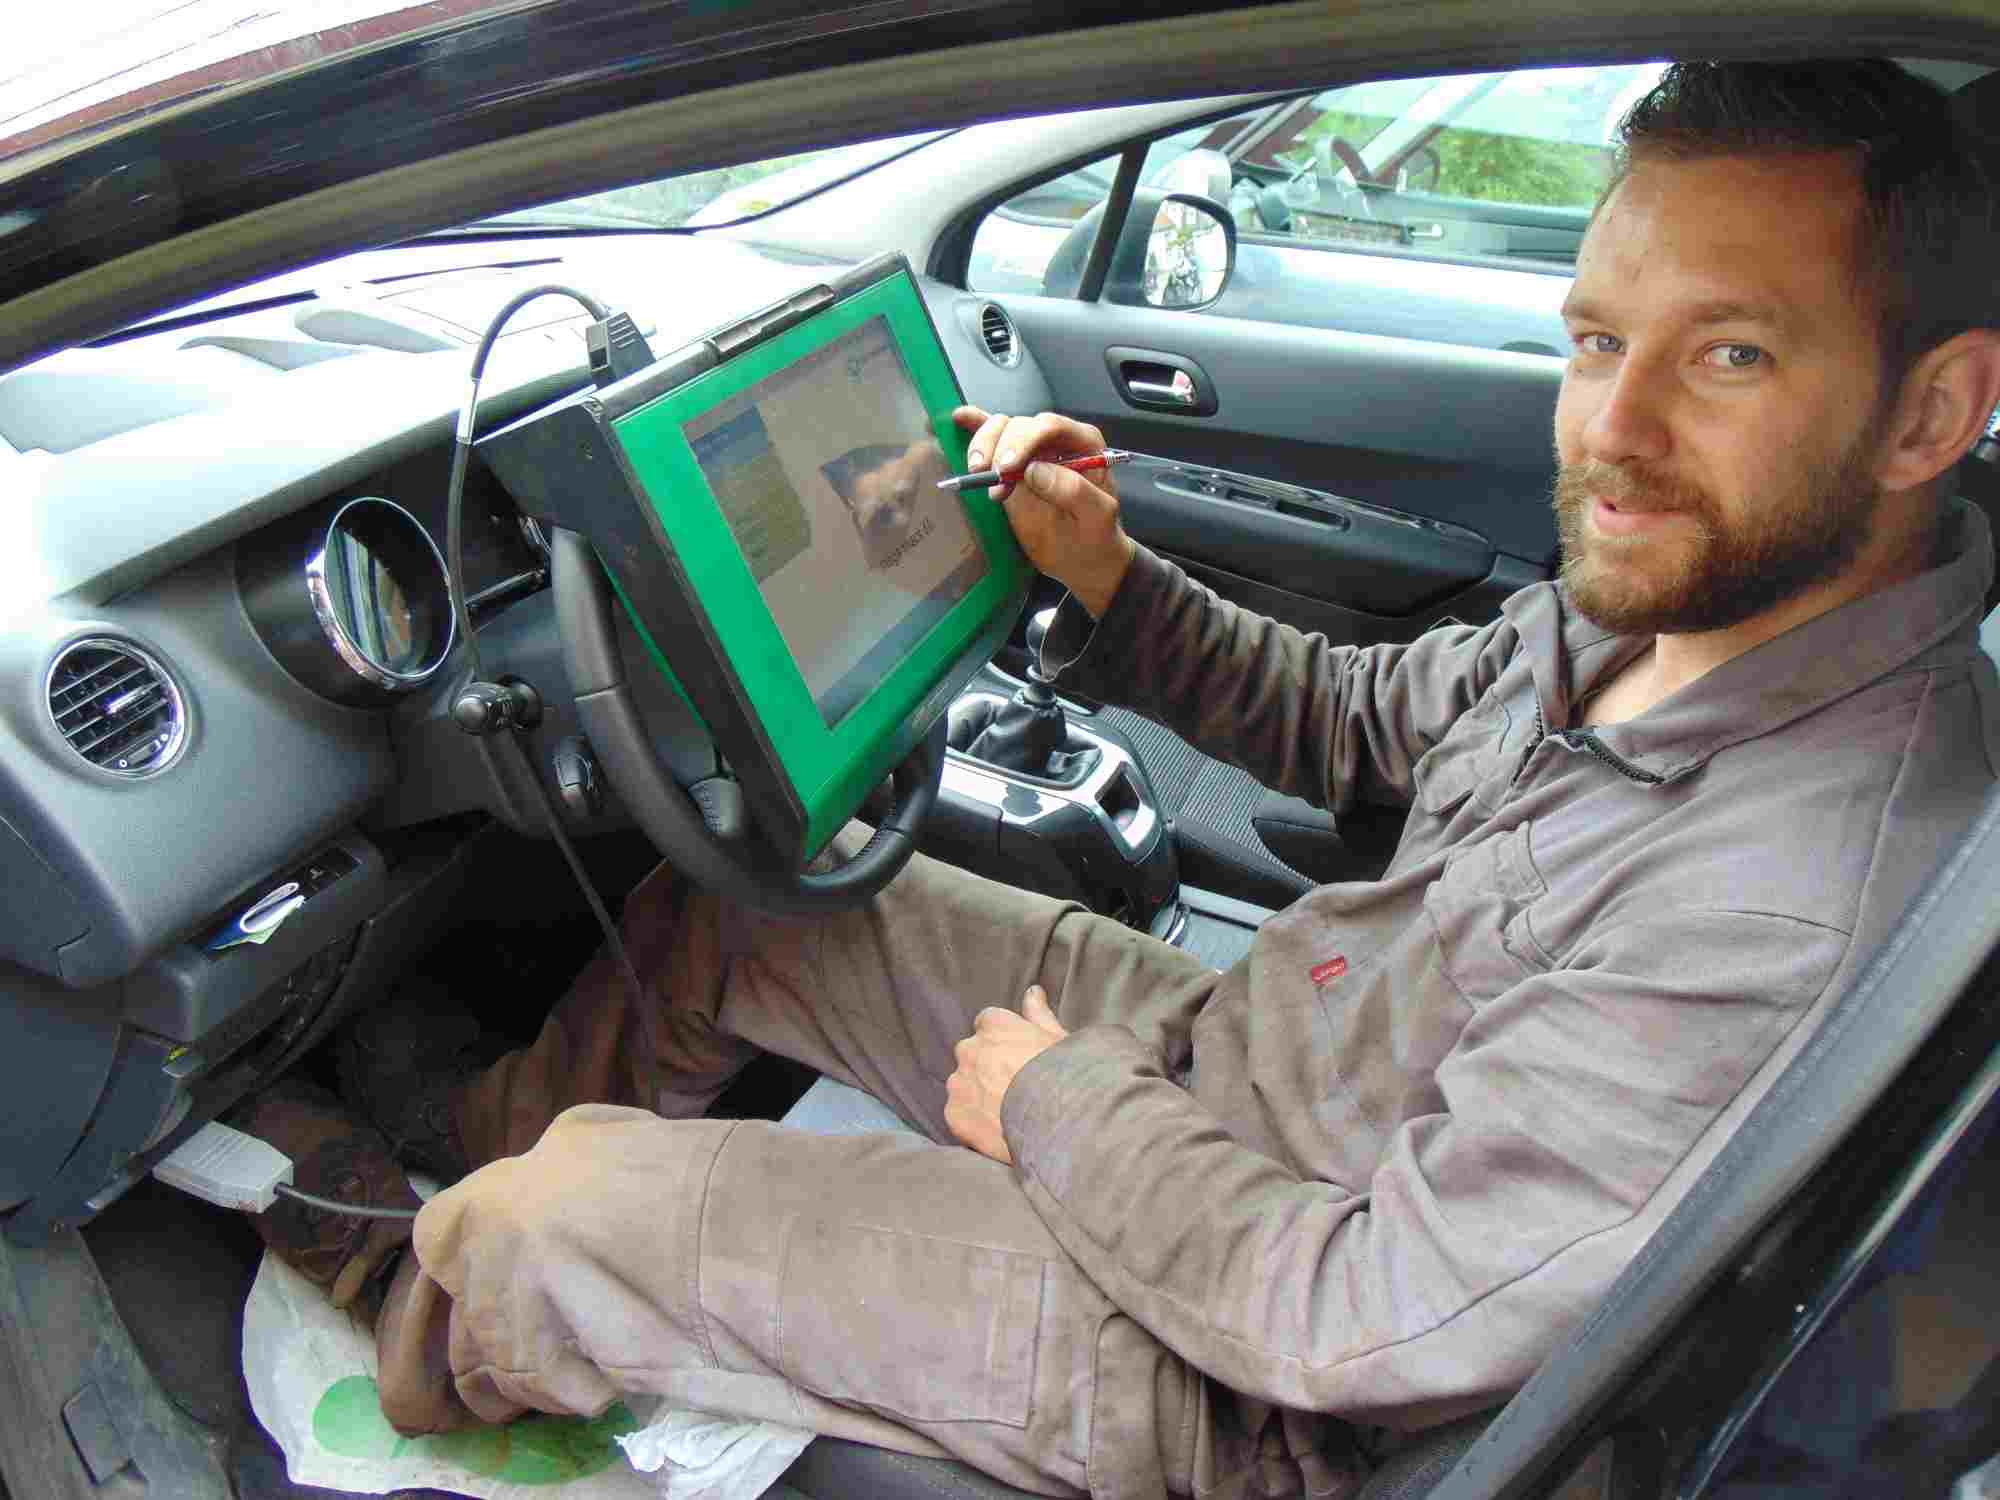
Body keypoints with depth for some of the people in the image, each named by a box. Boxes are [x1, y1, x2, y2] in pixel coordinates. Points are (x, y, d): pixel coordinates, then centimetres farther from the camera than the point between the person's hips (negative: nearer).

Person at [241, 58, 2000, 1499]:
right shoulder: (1654, 596, -7)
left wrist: (1057, 1105, -14)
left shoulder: (1803, 902, -34)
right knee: (734, 879, 12)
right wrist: (1107, 580, -2)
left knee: (564, 1210, -5)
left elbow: (1362, 1319, -29)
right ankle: (493, 1115, 43)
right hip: (1219, 1041, 8)